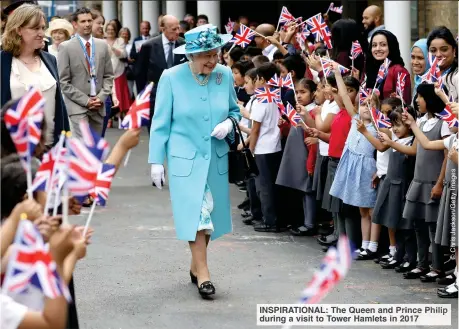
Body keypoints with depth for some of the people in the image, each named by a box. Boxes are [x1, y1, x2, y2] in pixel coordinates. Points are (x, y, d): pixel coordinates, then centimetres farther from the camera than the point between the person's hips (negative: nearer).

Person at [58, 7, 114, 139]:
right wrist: (85, 100, -11)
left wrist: (101, 97, -4)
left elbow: (108, 75, 12)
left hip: (98, 105, 5)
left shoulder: (102, 45, 10)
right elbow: (63, 81, -6)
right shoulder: (66, 47, -4)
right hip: (77, 105, -5)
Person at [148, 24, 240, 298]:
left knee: (210, 214, 11)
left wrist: (229, 123, -10)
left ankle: (197, 266, 28)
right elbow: (161, 122, -5)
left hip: (217, 158, 4)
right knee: (196, 214, -10)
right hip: (185, 159, -4)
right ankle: (203, 274, -6)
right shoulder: (172, 78, -11)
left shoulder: (225, 75, -2)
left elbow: (235, 110, 13)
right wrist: (157, 161, -6)